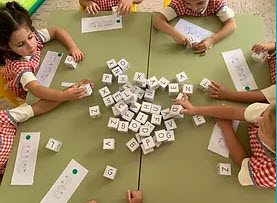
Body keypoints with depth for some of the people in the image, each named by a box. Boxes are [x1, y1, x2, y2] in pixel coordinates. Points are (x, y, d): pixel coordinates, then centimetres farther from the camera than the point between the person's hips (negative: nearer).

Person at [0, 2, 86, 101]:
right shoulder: (17, 65, -39)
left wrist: (73, 48, -25)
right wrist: (64, 96, -66)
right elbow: (35, 89, -51)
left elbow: (56, 31, -9)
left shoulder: (33, 36, -22)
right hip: (34, 97, -8)